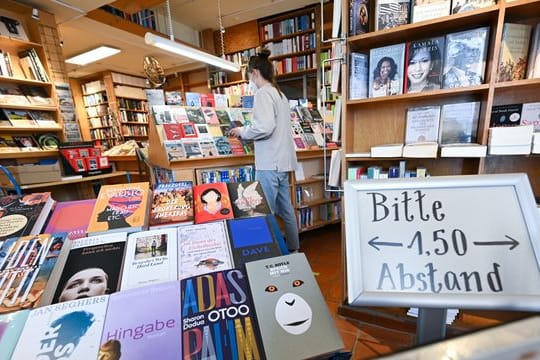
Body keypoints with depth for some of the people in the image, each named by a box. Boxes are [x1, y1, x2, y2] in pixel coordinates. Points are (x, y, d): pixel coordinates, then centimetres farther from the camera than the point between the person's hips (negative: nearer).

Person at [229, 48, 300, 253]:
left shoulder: (263, 93, -8)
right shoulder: (279, 93, 19)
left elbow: (264, 127, -22)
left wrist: (242, 131, -5)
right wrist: (248, 132, 17)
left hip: (269, 162, -9)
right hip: (282, 160, 10)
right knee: (285, 208, 15)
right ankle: (293, 249, 28)